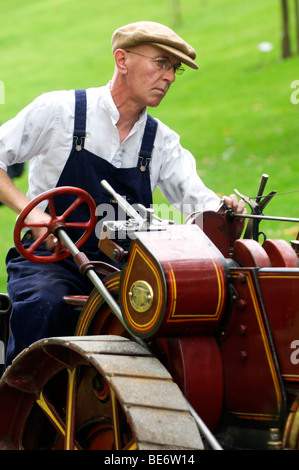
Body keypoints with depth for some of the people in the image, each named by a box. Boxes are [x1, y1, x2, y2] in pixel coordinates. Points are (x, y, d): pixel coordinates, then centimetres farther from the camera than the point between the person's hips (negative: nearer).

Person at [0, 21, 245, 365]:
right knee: (46, 304, -36)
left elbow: (198, 200, 1)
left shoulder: (162, 141, 10)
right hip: (50, 258, -3)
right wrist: (29, 210, -18)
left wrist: (224, 210, -24)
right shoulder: (59, 111, -3)